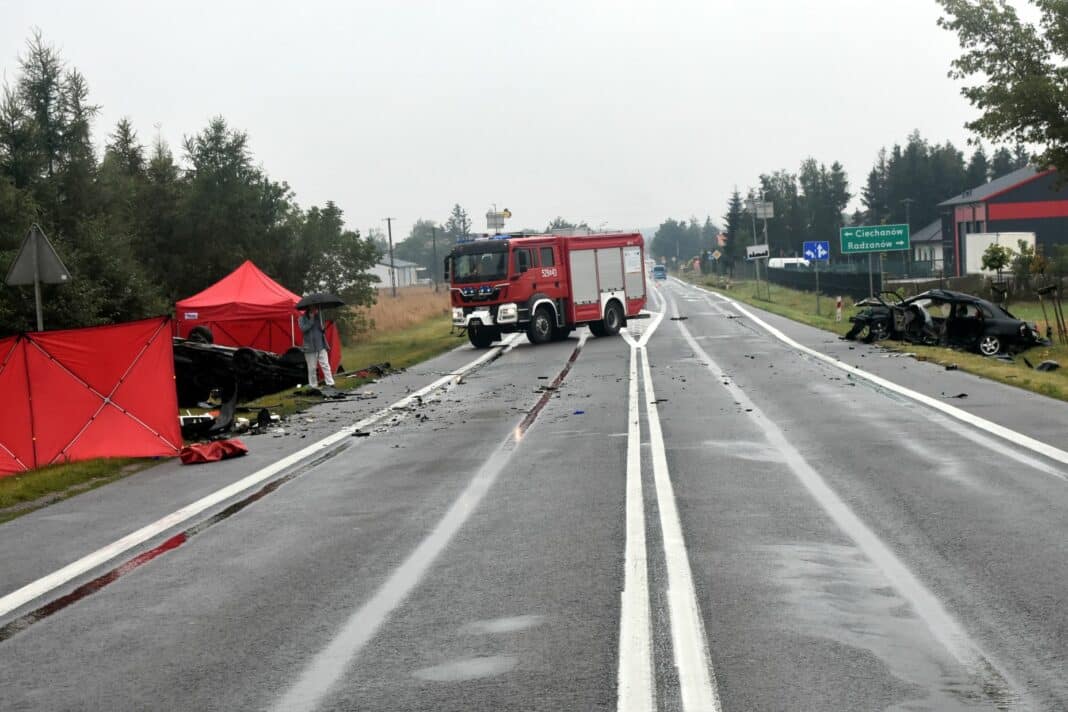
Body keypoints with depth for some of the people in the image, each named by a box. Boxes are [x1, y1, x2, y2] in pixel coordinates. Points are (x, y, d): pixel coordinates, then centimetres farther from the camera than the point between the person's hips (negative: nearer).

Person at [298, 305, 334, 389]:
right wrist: (311, 319, -14)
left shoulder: (318, 316, 13)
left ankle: (330, 383, -5)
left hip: (321, 345, 3)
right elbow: (303, 329, -15)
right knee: (312, 368, 2)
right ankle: (313, 386, 11)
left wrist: (318, 316, -1)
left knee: (325, 365, -4)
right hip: (310, 347, -3)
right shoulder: (302, 318, 1)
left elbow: (322, 328, 11)